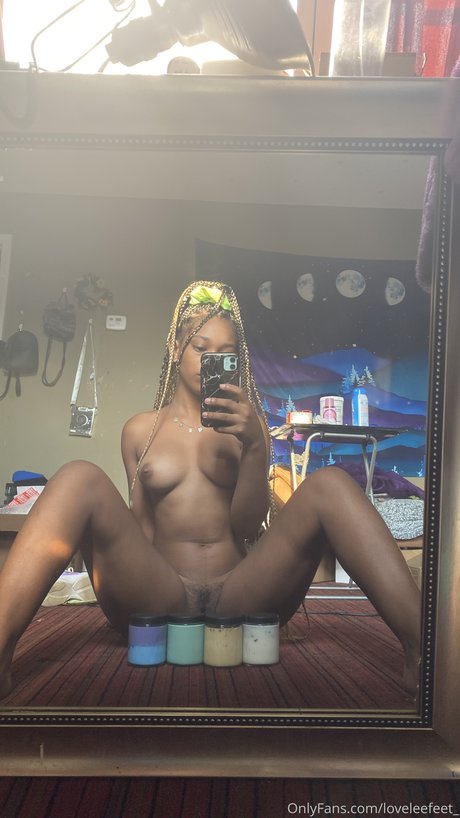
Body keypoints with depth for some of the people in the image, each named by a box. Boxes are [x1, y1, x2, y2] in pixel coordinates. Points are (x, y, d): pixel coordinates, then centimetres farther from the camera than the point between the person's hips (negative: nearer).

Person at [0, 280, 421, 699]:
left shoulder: (247, 423, 16)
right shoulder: (141, 430, 16)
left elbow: (249, 528, 3)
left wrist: (255, 447, -12)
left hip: (240, 596, 1)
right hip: (159, 595, 0)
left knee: (330, 483, -20)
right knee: (80, 478, -22)